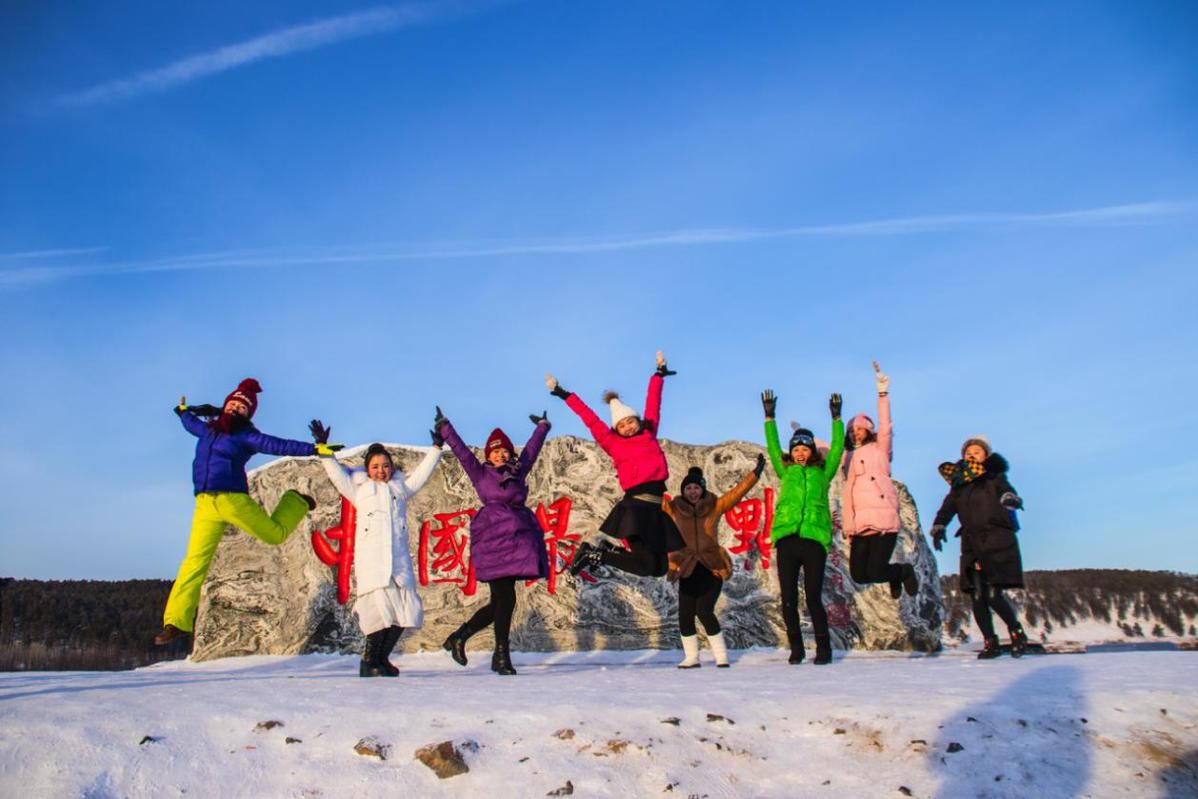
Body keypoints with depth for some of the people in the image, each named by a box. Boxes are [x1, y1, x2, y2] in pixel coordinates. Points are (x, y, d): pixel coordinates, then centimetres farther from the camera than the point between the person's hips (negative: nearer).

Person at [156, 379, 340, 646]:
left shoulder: (246, 436, -2)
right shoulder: (209, 428, 16)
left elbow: (278, 445, -15)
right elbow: (191, 424, 41)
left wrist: (314, 449, -27)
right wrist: (183, 411, 59)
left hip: (232, 498, -4)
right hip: (205, 504, 4)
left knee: (276, 534, 13)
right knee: (195, 561, -4)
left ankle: (296, 502, 41)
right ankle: (177, 621, -2)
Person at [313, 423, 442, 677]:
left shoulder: (400, 487, 25)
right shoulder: (359, 489, 20)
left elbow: (423, 472, 25)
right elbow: (336, 472, 15)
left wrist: (436, 447, 21)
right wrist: (322, 447, 8)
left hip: (399, 559, 3)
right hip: (371, 559, -3)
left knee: (406, 609, -4)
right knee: (380, 609, -14)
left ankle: (382, 659, 10)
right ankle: (369, 662, 0)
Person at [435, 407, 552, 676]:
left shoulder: (518, 472, 19)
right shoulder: (480, 473, 9)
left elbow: (532, 449, 31)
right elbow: (461, 450, 8)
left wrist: (542, 427, 42)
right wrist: (444, 429, 7)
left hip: (519, 539, 5)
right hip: (494, 540, -5)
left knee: (500, 602, 5)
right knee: (505, 598, -8)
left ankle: (460, 636, 22)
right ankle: (501, 655, 4)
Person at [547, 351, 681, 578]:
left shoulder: (649, 434, 15)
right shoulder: (613, 444, 5)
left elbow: (653, 405, 24)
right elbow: (590, 419, 8)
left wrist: (658, 375, 33)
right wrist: (565, 395, 13)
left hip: (656, 508, 6)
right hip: (636, 507, -6)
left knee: (660, 567, 6)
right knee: (645, 565, -15)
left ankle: (601, 552, 20)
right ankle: (594, 553, 2)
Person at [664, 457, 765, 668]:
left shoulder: (714, 506, 1)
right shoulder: (673, 509, 3)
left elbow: (737, 492, -3)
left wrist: (756, 472, -9)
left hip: (712, 569, -2)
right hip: (688, 571, 2)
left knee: (704, 611, -14)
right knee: (684, 615, 0)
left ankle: (721, 657, 1)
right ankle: (691, 657, 20)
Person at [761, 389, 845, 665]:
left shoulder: (823, 473, 14)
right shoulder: (786, 472, 17)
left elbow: (837, 447, 9)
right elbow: (772, 446, 14)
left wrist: (836, 418, 4)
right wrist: (769, 417, 9)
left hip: (814, 539, -2)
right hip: (786, 539, 2)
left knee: (813, 598, -2)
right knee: (788, 600, 3)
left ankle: (823, 648, 13)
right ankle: (796, 648, 18)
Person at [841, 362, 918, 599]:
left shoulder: (879, 449, 7)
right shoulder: (847, 457, 19)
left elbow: (885, 427, -8)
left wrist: (883, 393, -16)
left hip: (883, 521, -5)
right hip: (859, 525, 5)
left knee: (874, 573, -13)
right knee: (859, 576, 0)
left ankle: (903, 570, 20)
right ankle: (895, 574, 31)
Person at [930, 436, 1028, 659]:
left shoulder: (995, 479, 4)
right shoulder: (959, 485, 13)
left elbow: (1008, 493, -13)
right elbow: (947, 508, 6)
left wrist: (1010, 499, -36)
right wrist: (938, 527, -10)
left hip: (998, 543, -4)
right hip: (972, 546, 4)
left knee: (993, 596, -11)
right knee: (978, 597, 0)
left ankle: (1017, 631, 15)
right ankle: (990, 642, 15)